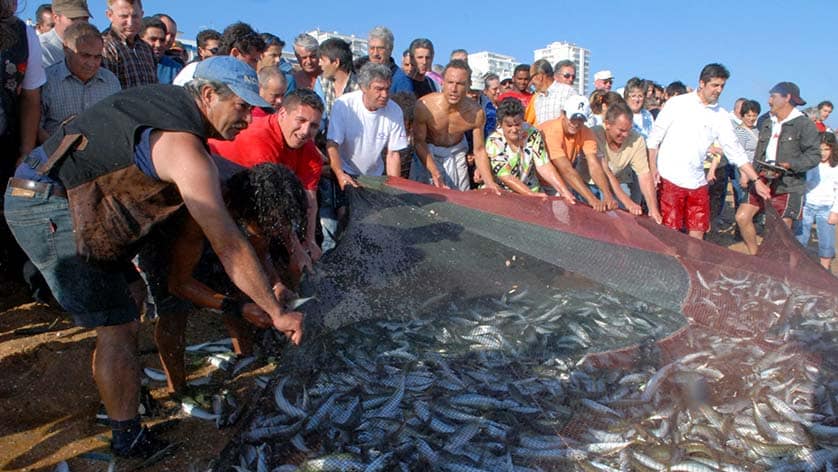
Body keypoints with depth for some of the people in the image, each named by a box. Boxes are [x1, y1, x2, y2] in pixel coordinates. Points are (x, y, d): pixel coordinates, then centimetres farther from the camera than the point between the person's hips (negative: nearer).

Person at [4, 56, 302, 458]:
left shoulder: (169, 97, 5)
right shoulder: (185, 149, -21)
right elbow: (229, 246, -22)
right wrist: (276, 312, -16)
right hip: (51, 211, -10)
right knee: (118, 327, -4)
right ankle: (129, 441, 6)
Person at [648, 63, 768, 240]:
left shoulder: (721, 115, 8)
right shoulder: (677, 103, -1)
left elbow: (735, 151, 9)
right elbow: (654, 138, 1)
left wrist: (757, 180, 4)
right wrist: (653, 168, -7)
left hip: (697, 183, 4)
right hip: (669, 179, -4)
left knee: (697, 233, 6)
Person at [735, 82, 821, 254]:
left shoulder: (804, 124, -7)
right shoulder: (766, 124, 15)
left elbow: (814, 155, -13)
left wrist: (788, 165, -25)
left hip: (788, 186, -6)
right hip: (763, 182, 7)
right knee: (742, 216, 0)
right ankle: (754, 255, 17)